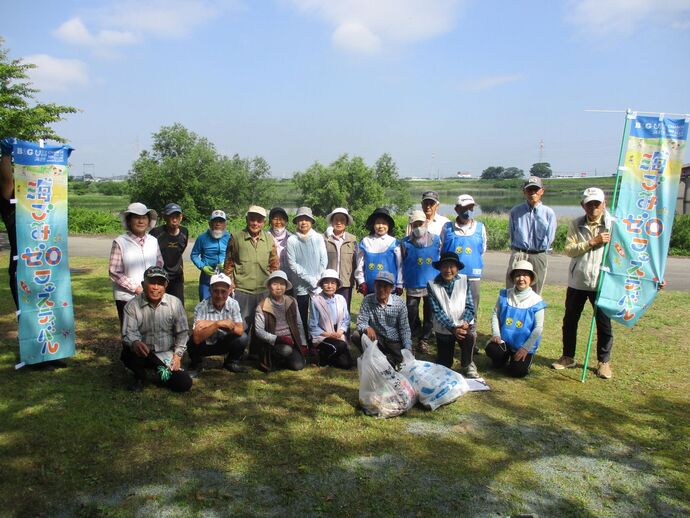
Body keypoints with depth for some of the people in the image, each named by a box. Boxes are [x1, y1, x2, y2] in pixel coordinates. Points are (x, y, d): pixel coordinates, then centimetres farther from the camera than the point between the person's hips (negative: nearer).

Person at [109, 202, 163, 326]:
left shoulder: (153, 241, 4)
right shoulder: (120, 242, -8)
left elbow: (159, 266, 11)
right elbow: (114, 272, -9)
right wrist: (135, 288, -13)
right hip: (127, 298, -3)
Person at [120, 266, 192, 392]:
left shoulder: (175, 303, -6)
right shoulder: (132, 305, -10)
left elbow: (182, 332, 1)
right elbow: (128, 333, -18)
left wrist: (177, 355, -7)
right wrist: (135, 343, -42)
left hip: (167, 355, 2)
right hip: (143, 354, -1)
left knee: (184, 384, -15)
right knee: (129, 352, -36)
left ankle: (162, 372, 21)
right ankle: (140, 377, 0)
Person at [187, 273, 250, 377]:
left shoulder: (233, 304, -16)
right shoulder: (201, 307, -25)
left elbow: (240, 330, -24)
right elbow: (197, 338, -34)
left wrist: (211, 324, -31)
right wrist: (217, 324, -41)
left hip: (224, 343, 2)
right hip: (205, 345, -2)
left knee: (243, 338, -24)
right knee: (193, 340, -32)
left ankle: (231, 363, 7)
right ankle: (196, 365, 2)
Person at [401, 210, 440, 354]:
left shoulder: (436, 240, 1)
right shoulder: (405, 242, -2)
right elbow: (401, 264, 2)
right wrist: (403, 282, 2)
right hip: (413, 286, -1)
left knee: (429, 315, 9)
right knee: (412, 315, 4)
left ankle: (424, 340, 23)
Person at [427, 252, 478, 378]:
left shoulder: (464, 280, -6)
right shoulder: (432, 285, -10)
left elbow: (470, 306, -7)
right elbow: (437, 311, -14)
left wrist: (465, 322, -26)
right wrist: (452, 328, -24)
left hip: (463, 325, 0)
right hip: (444, 329, 0)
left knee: (470, 335, -34)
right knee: (444, 365, 7)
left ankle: (467, 365, -8)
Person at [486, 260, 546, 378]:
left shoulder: (536, 301, -9)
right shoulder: (505, 295, -1)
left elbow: (538, 328, -9)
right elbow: (495, 315, 4)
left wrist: (526, 348, -14)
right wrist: (496, 334, -9)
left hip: (524, 345, -2)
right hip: (504, 340, 2)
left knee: (518, 371, -20)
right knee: (491, 349, -28)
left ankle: (526, 357, 17)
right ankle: (505, 358, 9)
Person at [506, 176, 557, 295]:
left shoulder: (549, 213, -1)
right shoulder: (515, 211, 4)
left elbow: (549, 238, -1)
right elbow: (511, 234, 9)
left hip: (538, 256, 0)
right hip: (518, 255, 0)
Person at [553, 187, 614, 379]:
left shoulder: (613, 224, -4)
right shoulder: (576, 224, 1)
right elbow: (568, 249, -9)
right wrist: (592, 242, -19)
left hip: (602, 283, -2)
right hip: (577, 282, 2)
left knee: (604, 324, 6)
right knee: (569, 321, 11)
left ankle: (604, 361, 24)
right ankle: (568, 357, 28)